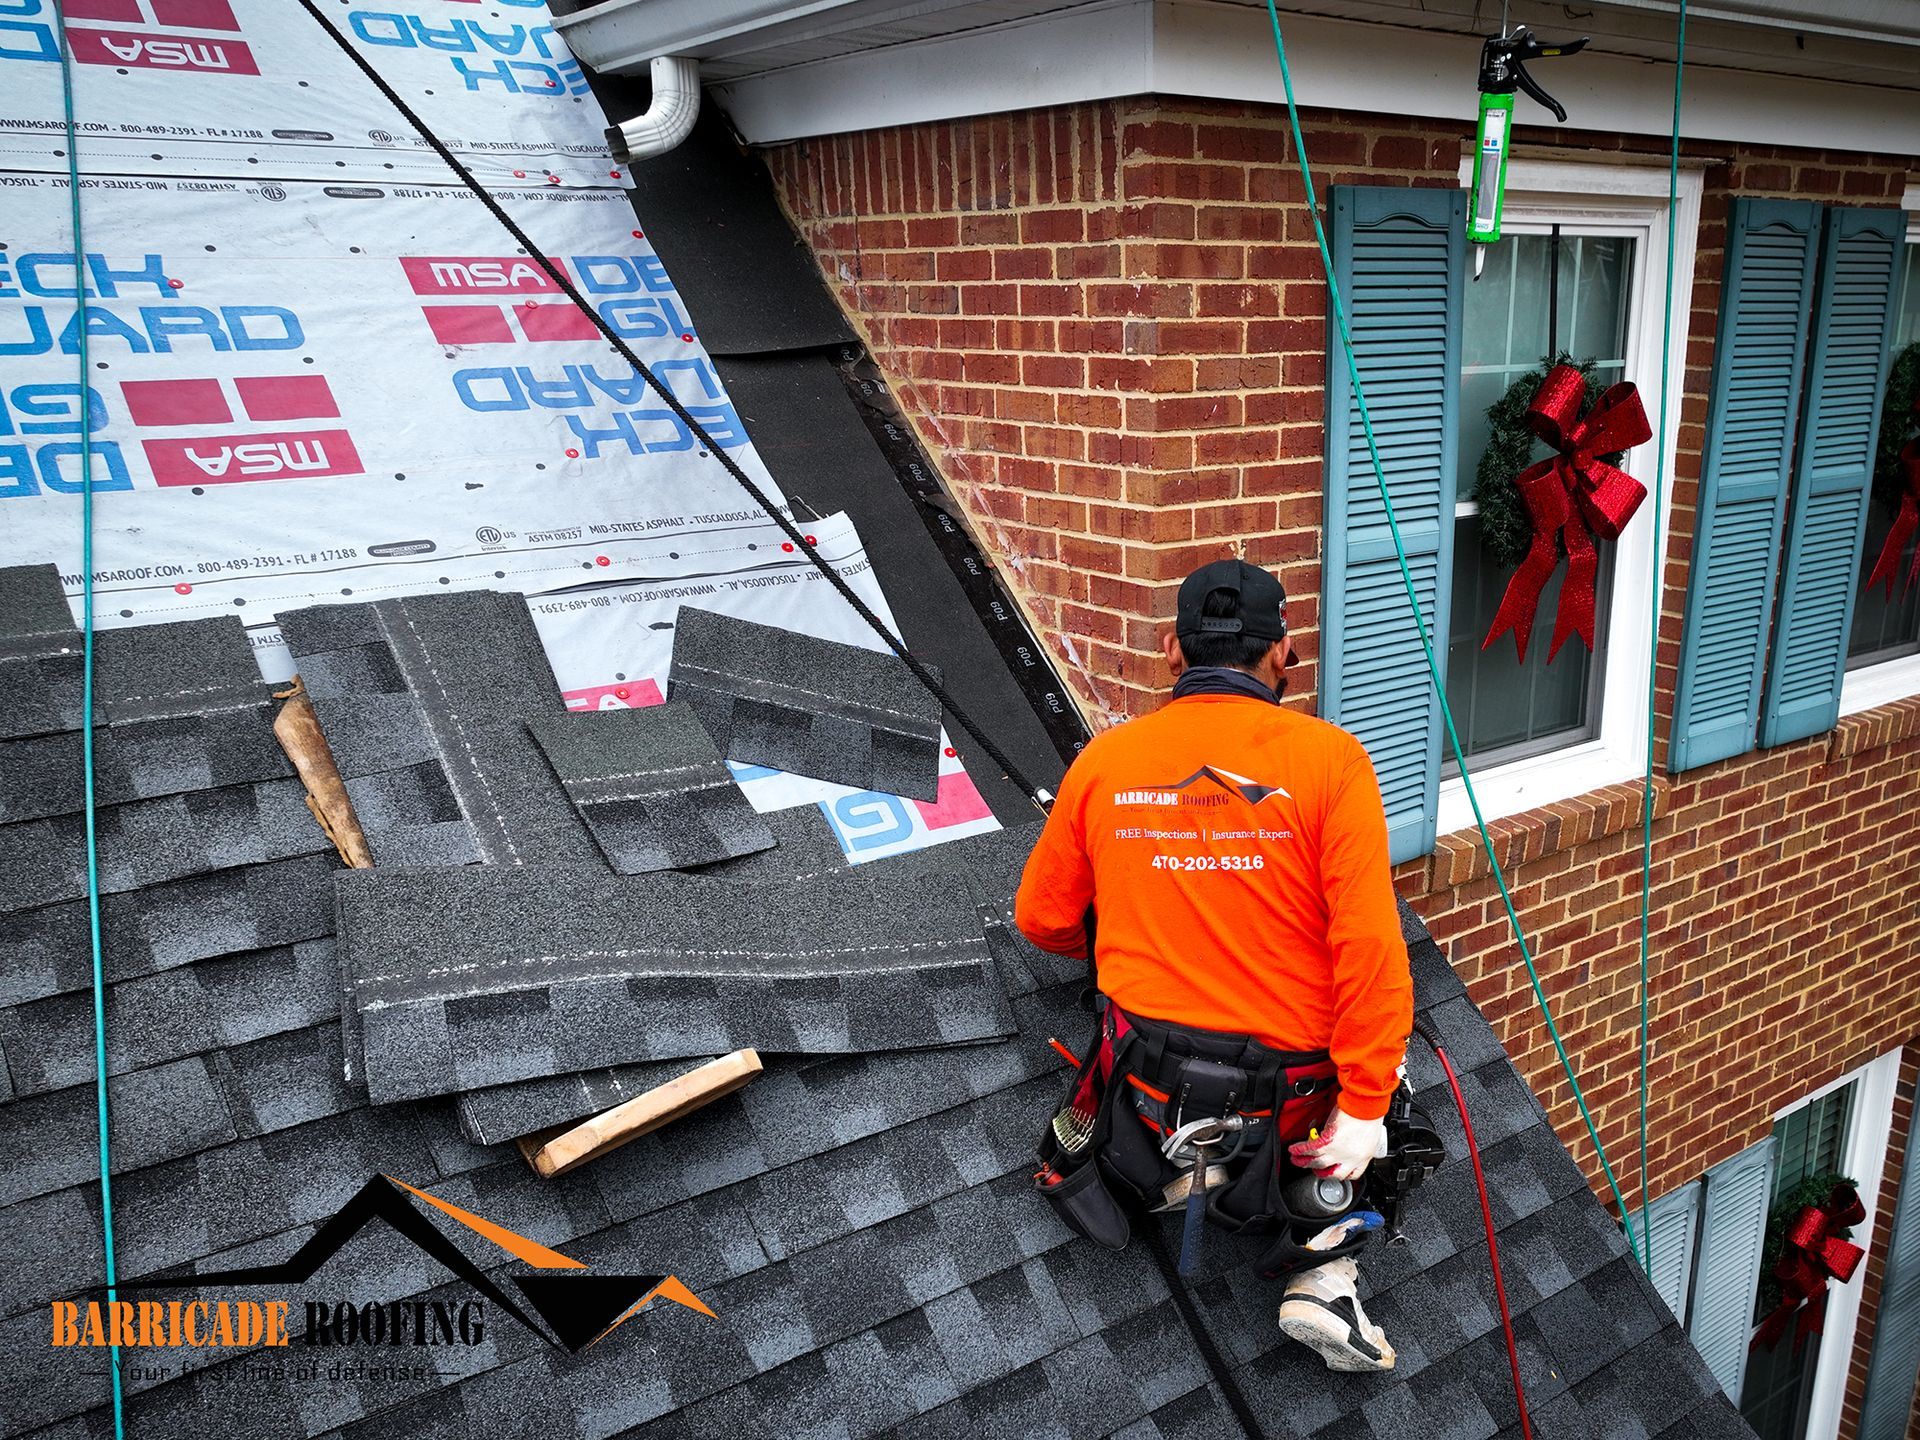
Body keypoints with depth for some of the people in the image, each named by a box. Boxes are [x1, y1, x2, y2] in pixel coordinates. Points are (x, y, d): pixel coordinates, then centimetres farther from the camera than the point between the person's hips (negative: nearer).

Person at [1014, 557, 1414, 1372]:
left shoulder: (1104, 760, -3)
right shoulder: (1329, 759, -13)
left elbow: (1043, 921, 7)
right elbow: (1371, 947, -19)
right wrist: (1364, 1106, -12)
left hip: (1148, 1079, 4)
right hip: (1288, 1087, -3)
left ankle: (1084, 1155, 17)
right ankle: (1324, 1280, 14)